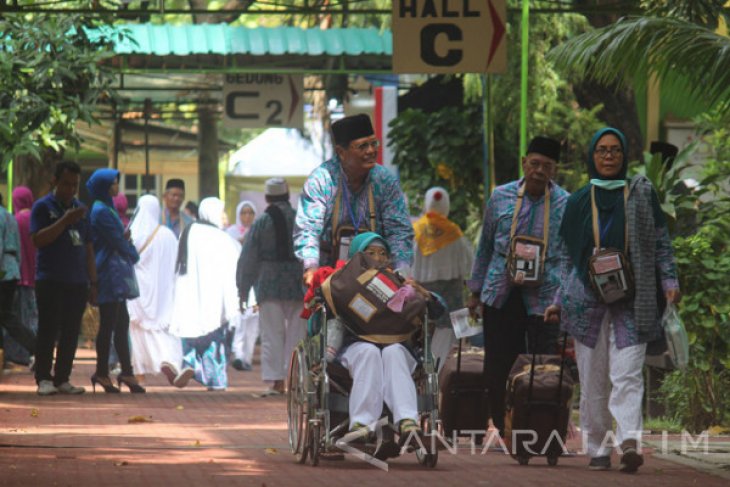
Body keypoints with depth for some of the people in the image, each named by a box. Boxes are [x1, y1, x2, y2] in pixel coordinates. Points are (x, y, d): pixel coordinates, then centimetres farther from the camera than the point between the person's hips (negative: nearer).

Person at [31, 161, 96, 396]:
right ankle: (44, 379, -4)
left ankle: (62, 379, 8)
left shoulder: (80, 209, 16)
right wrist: (65, 221, -20)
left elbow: (88, 248, 19)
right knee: (48, 331, -6)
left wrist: (92, 282, 14)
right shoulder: (43, 207, 0)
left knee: (71, 333, 4)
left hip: (77, 282, 5)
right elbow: (38, 240, -14)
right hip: (50, 280, -5)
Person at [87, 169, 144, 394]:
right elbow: (117, 241, -13)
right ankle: (102, 373, -1)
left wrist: (125, 237, 0)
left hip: (115, 275, 10)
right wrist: (133, 254, 3)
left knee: (121, 322, 9)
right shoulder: (101, 211, -13)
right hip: (110, 272, -10)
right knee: (109, 324, -5)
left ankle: (126, 372, 11)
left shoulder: (105, 209, 18)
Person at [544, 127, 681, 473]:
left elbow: (661, 243, 8)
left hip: (631, 302, -2)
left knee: (627, 375, -14)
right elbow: (571, 257, 15)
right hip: (588, 300, 2)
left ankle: (630, 442, -27)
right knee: (593, 381, 0)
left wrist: (670, 281, -4)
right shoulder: (579, 202, 10)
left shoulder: (642, 195, 6)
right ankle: (597, 450, 6)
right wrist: (561, 301, 12)